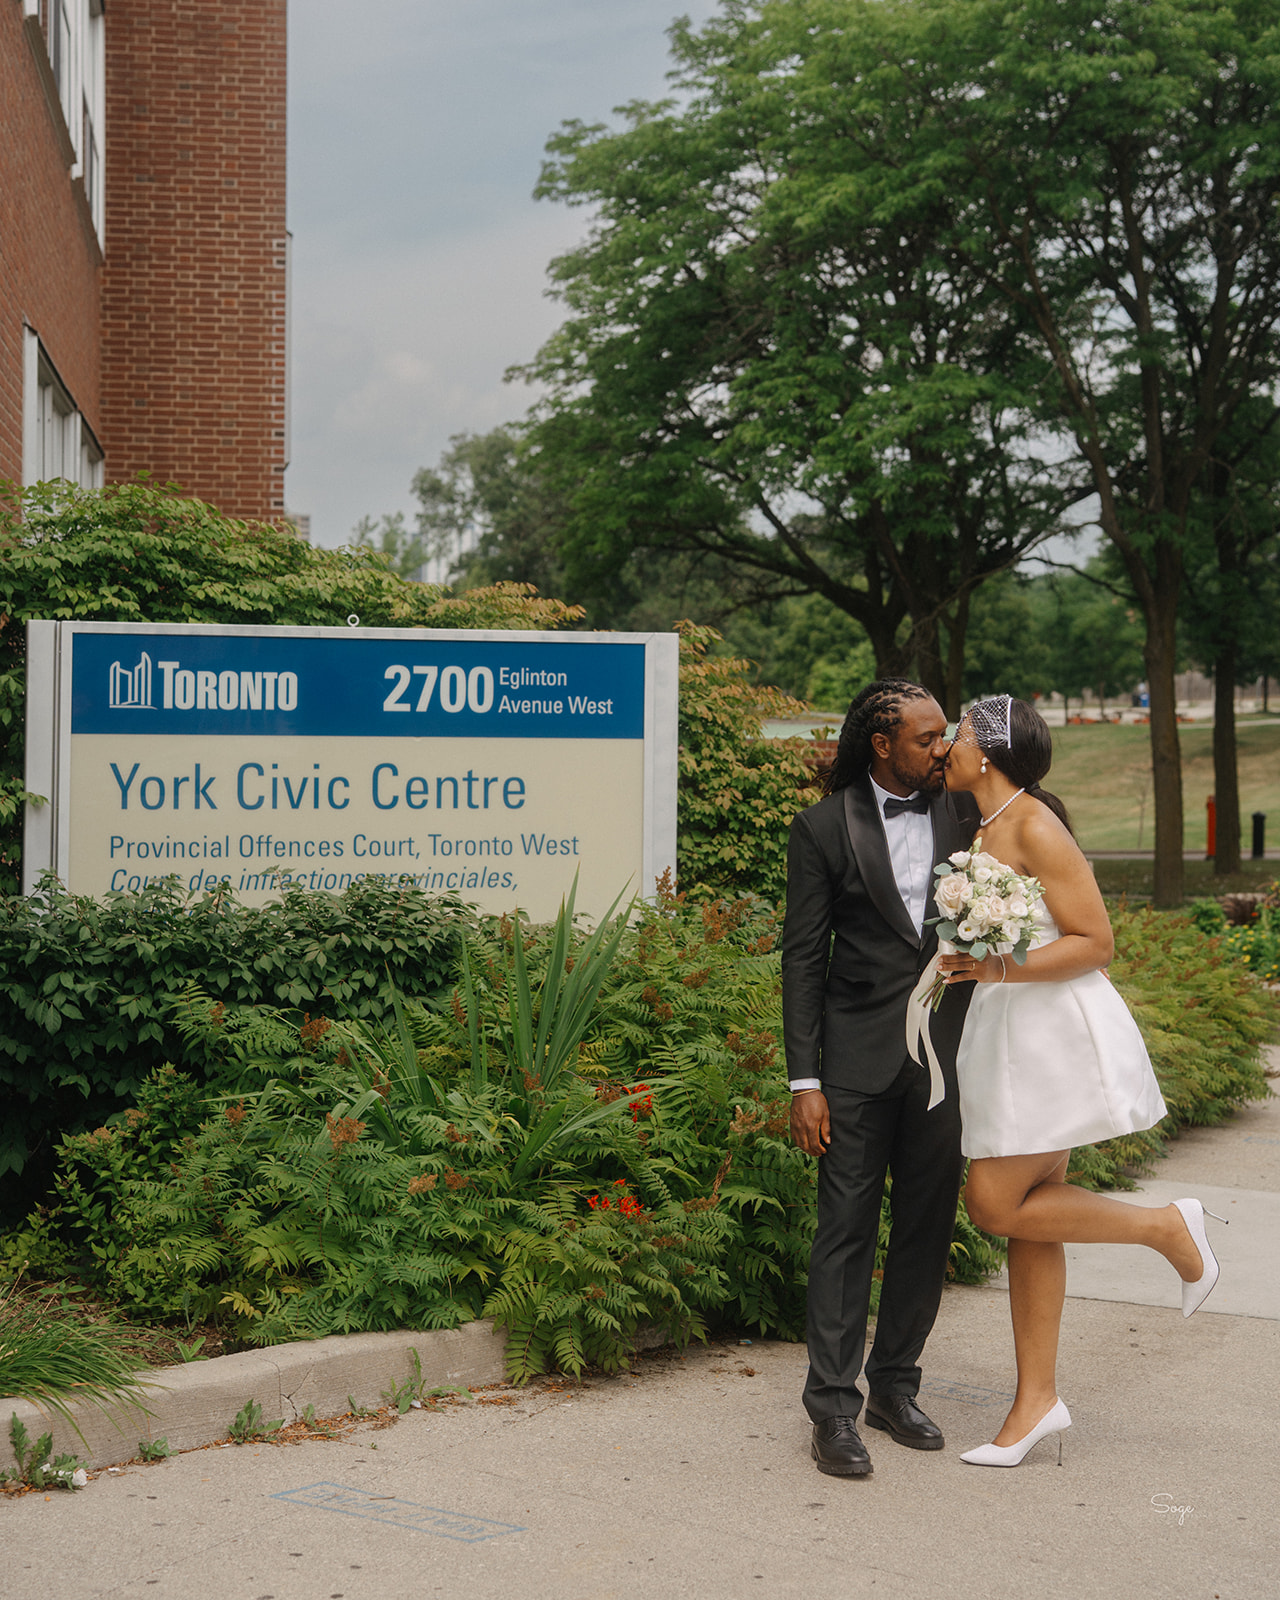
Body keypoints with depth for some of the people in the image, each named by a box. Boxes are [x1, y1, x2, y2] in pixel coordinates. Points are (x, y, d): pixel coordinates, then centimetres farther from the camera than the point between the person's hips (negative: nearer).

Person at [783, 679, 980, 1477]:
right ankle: (834, 1406, 5)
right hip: (859, 1054, -3)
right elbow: (803, 958, -3)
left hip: (945, 1051, 4)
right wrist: (804, 1081, -8)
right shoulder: (825, 828, -3)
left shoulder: (965, 814, 6)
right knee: (847, 1229, -2)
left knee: (928, 1225, 10)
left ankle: (895, 1386, 24)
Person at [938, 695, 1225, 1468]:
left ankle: (1167, 1225, 6)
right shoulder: (985, 831, 12)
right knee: (1028, 1213, 8)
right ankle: (1038, 1398, 14)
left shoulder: (1033, 827, -15)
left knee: (997, 1204, -9)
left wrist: (1001, 969, -24)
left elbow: (1096, 941, -17)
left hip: (1057, 1036, -9)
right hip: (1012, 1034, 9)